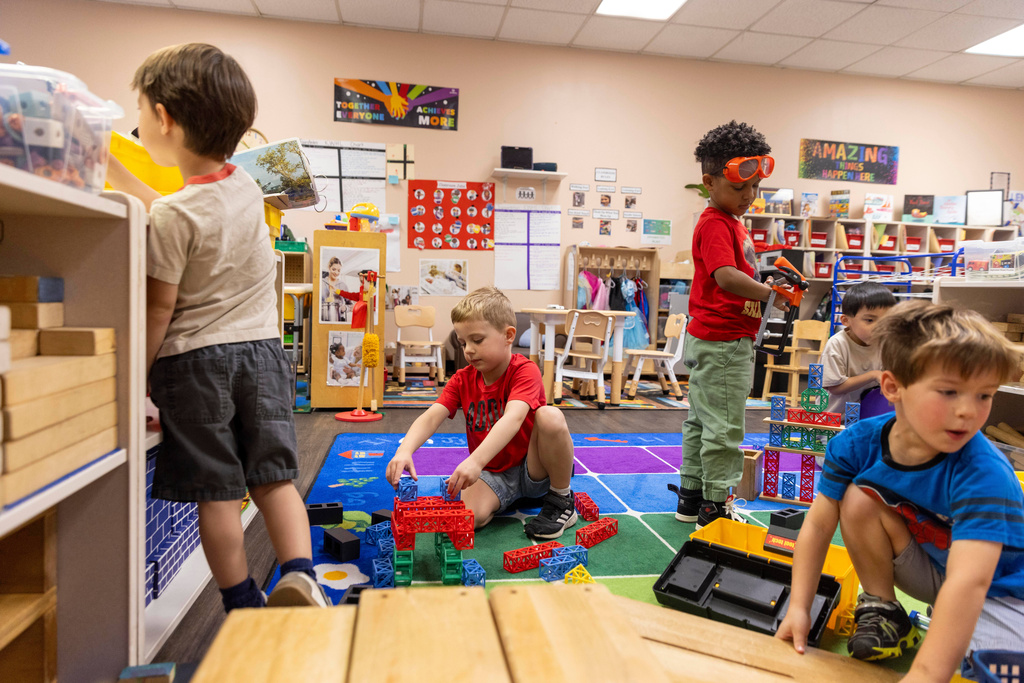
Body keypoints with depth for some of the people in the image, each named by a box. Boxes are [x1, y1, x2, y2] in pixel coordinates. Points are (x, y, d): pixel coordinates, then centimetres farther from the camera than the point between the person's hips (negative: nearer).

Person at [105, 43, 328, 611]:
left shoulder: (172, 217, -15)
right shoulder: (246, 186, 5)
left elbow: (159, 308, -12)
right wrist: (113, 169, 24)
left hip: (196, 358, -5)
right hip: (261, 346, 6)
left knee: (217, 491, 6)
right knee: (274, 476, 12)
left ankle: (243, 605, 16)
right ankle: (299, 574, 0)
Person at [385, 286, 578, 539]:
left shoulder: (525, 371, -19)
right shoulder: (462, 379, -2)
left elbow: (512, 419, -38)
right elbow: (431, 417, -16)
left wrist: (476, 460, -54)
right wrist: (405, 450, -38)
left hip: (533, 468, -2)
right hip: (492, 473, 3)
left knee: (550, 416, -33)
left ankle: (562, 499, -11)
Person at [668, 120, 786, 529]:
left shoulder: (732, 222, 17)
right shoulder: (715, 225, -15)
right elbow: (727, 277, -29)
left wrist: (770, 277, 12)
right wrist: (771, 293, -23)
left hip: (712, 339, 11)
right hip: (722, 341, -11)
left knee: (702, 420, 16)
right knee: (724, 427, -1)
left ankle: (691, 497, 28)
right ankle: (714, 507, 11)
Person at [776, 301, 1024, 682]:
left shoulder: (984, 473, -33)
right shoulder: (857, 443, -20)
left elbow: (968, 582, -43)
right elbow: (818, 524, -14)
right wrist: (799, 607, -20)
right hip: (930, 574, 4)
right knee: (859, 499, -19)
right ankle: (882, 610, 0)